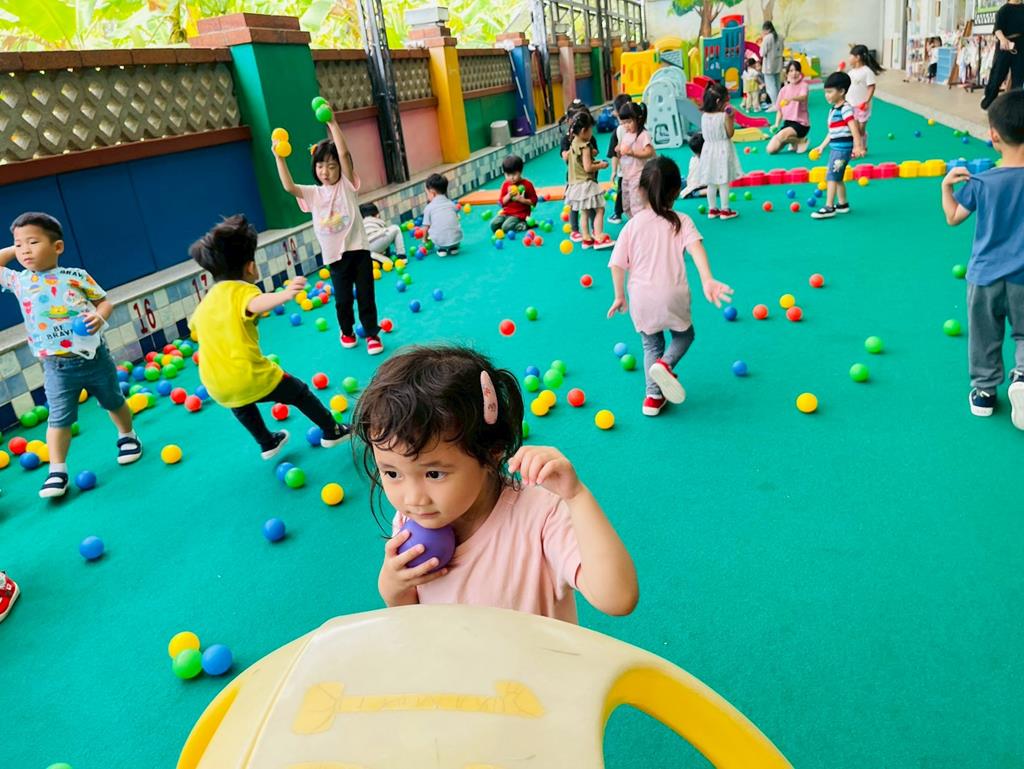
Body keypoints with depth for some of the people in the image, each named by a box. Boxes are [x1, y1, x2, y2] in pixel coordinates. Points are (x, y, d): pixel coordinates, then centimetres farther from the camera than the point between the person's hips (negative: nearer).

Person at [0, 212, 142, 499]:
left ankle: (127, 436, 42)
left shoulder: (76, 276, -4)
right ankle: (57, 472, 1)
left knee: (114, 402, 18)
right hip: (57, 368, 1)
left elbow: (104, 301, 1)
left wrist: (100, 317, -19)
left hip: (94, 356, -1)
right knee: (59, 418, -4)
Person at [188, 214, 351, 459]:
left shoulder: (205, 303, 11)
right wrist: (284, 294, -55)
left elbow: (194, 329, 27)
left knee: (241, 406, 38)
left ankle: (268, 443, 49)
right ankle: (332, 432, 30)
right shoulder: (242, 291, -9)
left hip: (218, 387, 6)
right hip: (252, 378, -6)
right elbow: (255, 304, -34)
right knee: (300, 392, 18)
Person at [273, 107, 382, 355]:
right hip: (335, 254, 2)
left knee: (366, 295, 4)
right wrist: (279, 158, -20)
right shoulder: (313, 193, 4)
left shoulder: (346, 184, -4)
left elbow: (344, 153, -18)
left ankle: (372, 333, 18)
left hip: (358, 248, -2)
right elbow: (289, 187, -11)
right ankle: (347, 331, 34)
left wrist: (332, 124, -26)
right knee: (343, 298, 12)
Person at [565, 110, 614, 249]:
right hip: (586, 184, -9)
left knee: (585, 212, 14)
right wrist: (601, 165, -8)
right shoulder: (585, 146, -17)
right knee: (599, 209, -3)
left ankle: (586, 239, 17)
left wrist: (594, 161, 11)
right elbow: (588, 168, -22)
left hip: (576, 184, 9)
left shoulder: (573, 144, 8)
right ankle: (599, 238, -5)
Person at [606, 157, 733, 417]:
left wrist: (619, 296, 10)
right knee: (684, 335, 26)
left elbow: (617, 264, -1)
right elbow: (696, 248, -19)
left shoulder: (633, 224, 2)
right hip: (672, 296, -1)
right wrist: (707, 280, -32)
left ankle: (654, 395, 13)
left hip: (641, 299, 1)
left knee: (651, 345, 22)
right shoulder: (681, 222, -1)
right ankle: (665, 364, -3)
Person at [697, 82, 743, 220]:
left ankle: (712, 209, 18)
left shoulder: (704, 116, 0)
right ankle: (725, 210, 8)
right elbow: (730, 134, -11)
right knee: (724, 182, 2)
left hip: (709, 149, 5)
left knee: (711, 183, 12)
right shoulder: (724, 116, -16)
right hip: (723, 150, -5)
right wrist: (730, 118, -7)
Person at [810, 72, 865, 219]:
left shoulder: (845, 108, -14)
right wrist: (822, 146, 21)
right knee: (838, 177, 15)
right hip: (835, 148, 9)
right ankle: (842, 204, 26)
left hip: (843, 148, -9)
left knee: (832, 176, -10)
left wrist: (857, 146, -29)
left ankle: (829, 207, -8)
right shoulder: (833, 109, 14)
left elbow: (853, 128, -22)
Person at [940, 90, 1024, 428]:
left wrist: (946, 186, 8)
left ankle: (984, 389, 25)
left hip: (984, 276, 0)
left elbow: (953, 218, 2)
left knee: (984, 337, 16)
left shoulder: (981, 182, -12)